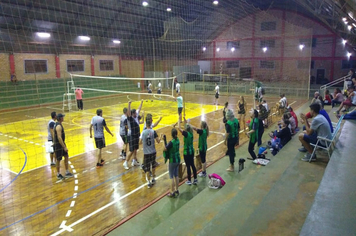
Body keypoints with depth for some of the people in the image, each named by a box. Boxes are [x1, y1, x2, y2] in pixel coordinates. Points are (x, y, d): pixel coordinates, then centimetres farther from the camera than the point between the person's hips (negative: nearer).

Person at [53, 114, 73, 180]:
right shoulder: (58, 126, -24)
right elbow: (59, 138, -30)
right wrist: (64, 147, -29)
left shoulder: (58, 125, 8)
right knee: (58, 160, 4)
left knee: (66, 156, 14)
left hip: (62, 144, 10)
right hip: (58, 145, -10)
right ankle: (58, 174, 20)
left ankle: (67, 172, 22)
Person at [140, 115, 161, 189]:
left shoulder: (143, 132, -9)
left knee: (147, 167, 6)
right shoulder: (153, 132, -10)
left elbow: (140, 142, -5)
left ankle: (149, 182, 5)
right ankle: (153, 179, 33)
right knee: (153, 165, 21)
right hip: (153, 152, 1)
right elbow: (158, 141, -8)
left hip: (146, 153, -1)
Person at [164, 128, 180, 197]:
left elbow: (165, 149, -19)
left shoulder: (171, 142, -23)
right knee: (176, 176, 18)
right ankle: (176, 190, 28)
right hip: (178, 160, 7)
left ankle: (172, 192, 11)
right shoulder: (177, 140, 0)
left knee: (172, 177, 3)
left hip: (172, 161, -7)